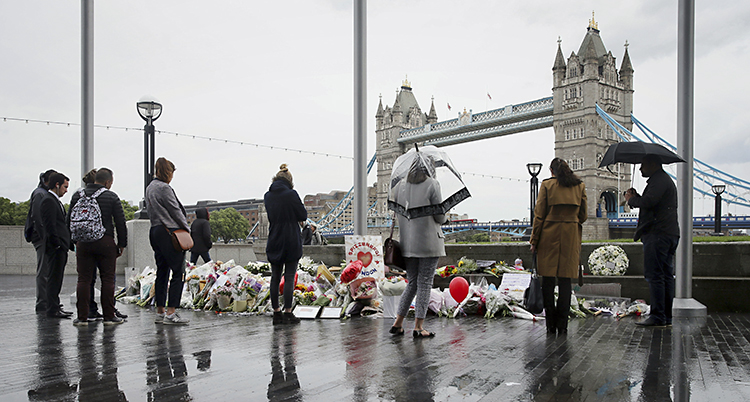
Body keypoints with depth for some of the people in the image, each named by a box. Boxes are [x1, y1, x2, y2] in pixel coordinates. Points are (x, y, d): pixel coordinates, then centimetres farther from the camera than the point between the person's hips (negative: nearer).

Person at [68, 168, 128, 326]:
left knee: (84, 280, 6)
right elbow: (120, 223, -2)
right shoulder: (112, 197, -2)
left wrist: (74, 240, 20)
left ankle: (82, 317, 7)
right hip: (105, 242, -3)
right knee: (107, 279, 3)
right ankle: (109, 316, 6)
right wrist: (121, 244, 6)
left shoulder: (77, 195, 9)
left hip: (83, 243, 3)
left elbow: (69, 220, 12)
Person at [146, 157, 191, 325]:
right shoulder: (164, 188, -12)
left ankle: (160, 312, 16)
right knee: (178, 272, -7)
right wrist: (187, 228, 1)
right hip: (169, 232, -10)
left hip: (155, 231, 10)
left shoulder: (150, 188, 17)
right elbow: (175, 211, -11)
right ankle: (171, 313, -9)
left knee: (162, 272, 12)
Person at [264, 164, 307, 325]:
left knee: (275, 277, 11)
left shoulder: (267, 196, 5)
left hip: (274, 242, 5)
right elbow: (303, 215, -6)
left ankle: (276, 313, 16)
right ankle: (288, 313, 4)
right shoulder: (291, 194, -12)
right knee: (289, 277, 1)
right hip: (291, 242, -5)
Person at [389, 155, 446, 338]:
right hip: (428, 242, -5)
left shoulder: (401, 185, 6)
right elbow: (440, 217, -5)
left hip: (407, 243, 5)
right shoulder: (432, 184, -6)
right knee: (425, 283, 3)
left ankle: (398, 323, 15)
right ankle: (418, 327, 6)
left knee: (412, 282, 16)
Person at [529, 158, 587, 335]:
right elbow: (583, 216, 11)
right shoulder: (580, 186, 9)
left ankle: (551, 325, 5)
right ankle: (562, 325, 4)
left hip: (549, 235, -2)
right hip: (571, 237, 2)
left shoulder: (547, 184, 0)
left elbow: (539, 214, -3)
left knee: (548, 280, 3)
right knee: (565, 280, 5)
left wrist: (534, 241, 1)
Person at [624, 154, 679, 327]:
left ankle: (657, 317, -9)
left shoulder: (659, 180, -9)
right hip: (669, 233, 11)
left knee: (654, 276, -9)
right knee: (666, 276, 10)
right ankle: (667, 316, 14)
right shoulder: (665, 180, 25)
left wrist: (631, 199, -5)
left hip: (657, 233, -11)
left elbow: (648, 202, -22)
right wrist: (636, 197, 9)